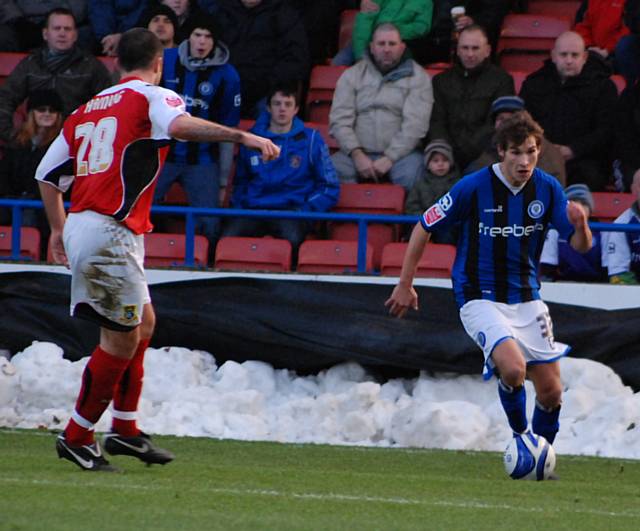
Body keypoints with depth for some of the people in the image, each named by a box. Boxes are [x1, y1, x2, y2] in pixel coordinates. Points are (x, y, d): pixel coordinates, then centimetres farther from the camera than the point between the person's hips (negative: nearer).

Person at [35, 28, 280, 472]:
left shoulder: (88, 109, 20)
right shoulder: (151, 97, -2)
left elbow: (47, 173, 23)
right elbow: (180, 125, -26)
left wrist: (58, 229, 32)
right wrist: (243, 136, -28)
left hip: (80, 225, 9)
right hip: (110, 233, -8)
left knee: (143, 320, 19)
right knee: (121, 338, -1)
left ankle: (125, 429, 19)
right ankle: (77, 437, 3)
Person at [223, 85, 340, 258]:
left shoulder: (311, 139, 11)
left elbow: (329, 188, 11)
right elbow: (240, 183, 27)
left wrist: (304, 211, -3)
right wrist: (238, 207, 6)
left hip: (292, 210, -2)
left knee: (292, 239, -39)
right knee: (228, 237, -32)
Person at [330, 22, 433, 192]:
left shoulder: (417, 77, 6)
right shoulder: (352, 75, 13)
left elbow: (415, 124, -5)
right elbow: (339, 120, 4)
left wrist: (389, 158, -14)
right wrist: (357, 154, -11)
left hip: (400, 152, -2)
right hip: (358, 151, 2)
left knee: (412, 176, -35)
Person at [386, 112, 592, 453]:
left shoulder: (548, 188, -4)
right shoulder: (473, 188, -15)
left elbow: (581, 246, -2)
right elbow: (424, 228, -3)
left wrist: (580, 224, -26)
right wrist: (405, 286, 0)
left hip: (526, 300, 4)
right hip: (480, 298, -4)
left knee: (550, 391, 2)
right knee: (513, 368, -29)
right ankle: (520, 433, 0)